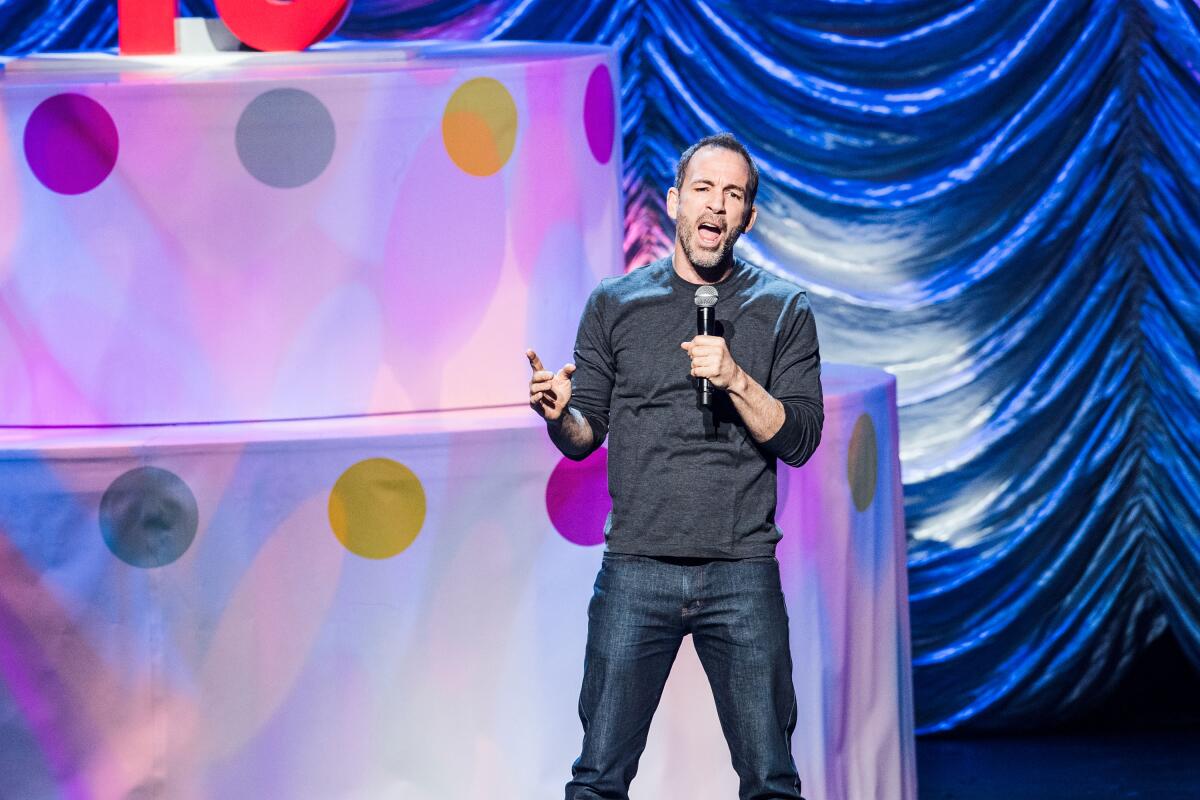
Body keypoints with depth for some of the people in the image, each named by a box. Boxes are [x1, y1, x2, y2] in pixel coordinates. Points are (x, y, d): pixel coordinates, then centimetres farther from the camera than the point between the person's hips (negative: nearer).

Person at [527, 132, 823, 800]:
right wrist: (558, 414, -13)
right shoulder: (616, 304, 8)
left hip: (742, 575, 0)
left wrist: (736, 379, -16)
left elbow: (799, 439, 0)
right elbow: (585, 437, 9)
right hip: (636, 570, 0)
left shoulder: (783, 311, 6)